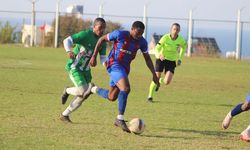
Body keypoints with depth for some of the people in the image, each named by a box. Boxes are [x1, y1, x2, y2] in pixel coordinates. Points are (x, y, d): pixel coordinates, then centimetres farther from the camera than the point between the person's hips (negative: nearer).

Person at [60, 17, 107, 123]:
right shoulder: (85, 35, -20)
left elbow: (102, 57, 4)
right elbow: (67, 40, -23)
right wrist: (69, 51, -42)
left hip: (85, 69, 7)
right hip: (74, 67, -7)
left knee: (83, 96, 3)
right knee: (83, 91, -21)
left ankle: (64, 115, 18)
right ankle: (67, 91, 11)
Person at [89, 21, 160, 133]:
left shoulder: (142, 42, -2)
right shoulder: (120, 34, -16)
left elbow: (147, 58, 10)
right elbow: (102, 39, -4)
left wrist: (154, 74, 2)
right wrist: (94, 56, -6)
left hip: (125, 68, 7)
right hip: (114, 65, -7)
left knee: (112, 97, 12)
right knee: (126, 88, -28)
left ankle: (93, 89, 41)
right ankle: (120, 119, -20)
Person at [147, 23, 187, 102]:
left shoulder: (181, 40, -11)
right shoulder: (165, 38, -19)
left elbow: (184, 47, 13)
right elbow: (157, 48, -22)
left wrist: (179, 58, 10)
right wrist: (159, 55, -44)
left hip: (172, 61, 2)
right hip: (161, 59, -2)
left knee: (167, 82, -13)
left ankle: (160, 81, 26)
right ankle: (150, 96, 14)